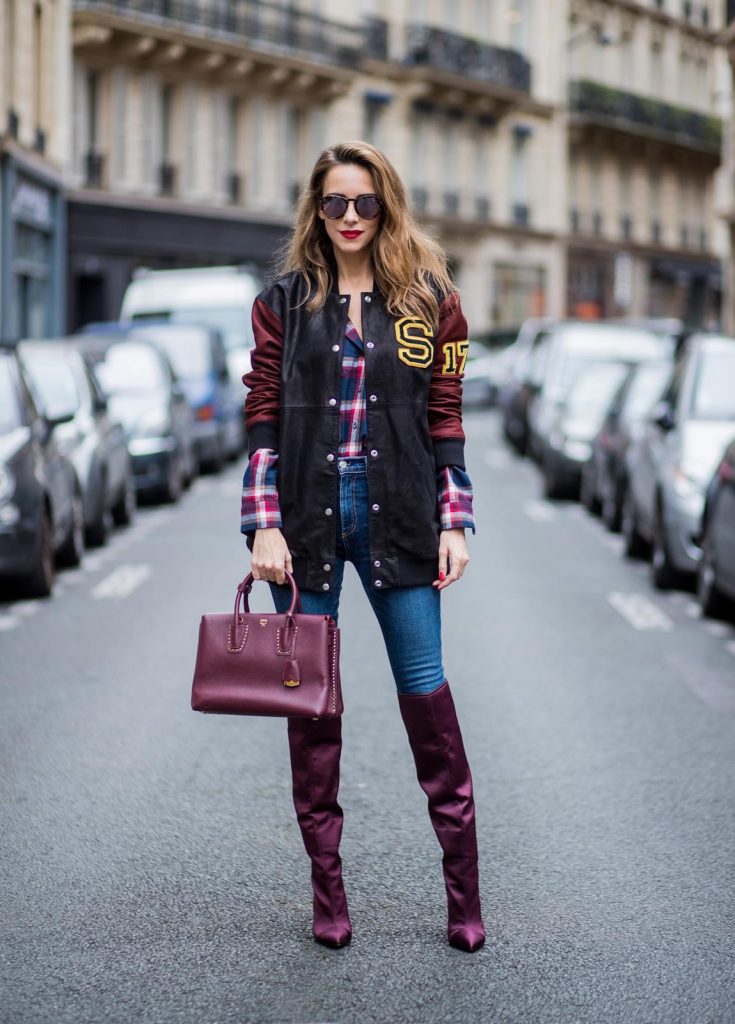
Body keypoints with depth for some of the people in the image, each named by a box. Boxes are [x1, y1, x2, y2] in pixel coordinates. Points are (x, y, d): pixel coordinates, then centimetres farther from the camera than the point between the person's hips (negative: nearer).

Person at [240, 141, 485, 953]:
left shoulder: (428, 300, 5)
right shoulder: (285, 301, 6)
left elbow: (446, 421, 5)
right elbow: (262, 418, 3)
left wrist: (454, 522, -1)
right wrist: (263, 524, -6)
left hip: (397, 519, -1)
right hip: (306, 515, 1)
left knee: (426, 692, 1)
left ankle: (463, 889, 11)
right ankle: (327, 888, 16)